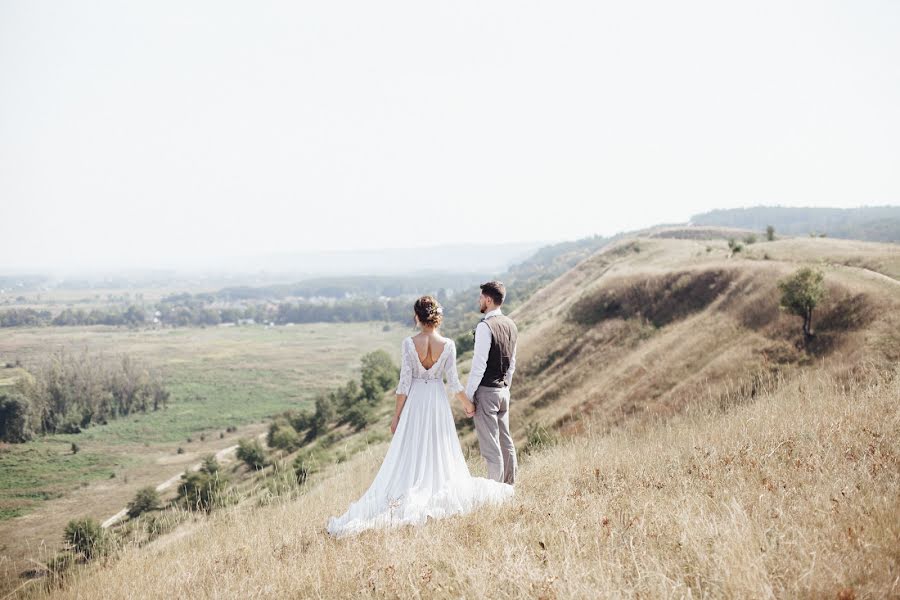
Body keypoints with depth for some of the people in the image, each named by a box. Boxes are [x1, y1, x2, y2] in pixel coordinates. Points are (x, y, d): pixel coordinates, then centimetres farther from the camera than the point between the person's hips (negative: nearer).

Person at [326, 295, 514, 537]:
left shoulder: (408, 343, -13)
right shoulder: (448, 345, -9)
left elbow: (405, 382, -11)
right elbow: (453, 380, -4)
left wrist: (397, 415, -3)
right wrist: (466, 403, 13)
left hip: (415, 401, -1)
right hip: (438, 401, 1)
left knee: (410, 453, 6)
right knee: (439, 451, 14)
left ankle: (409, 499, 3)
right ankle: (440, 490, 18)